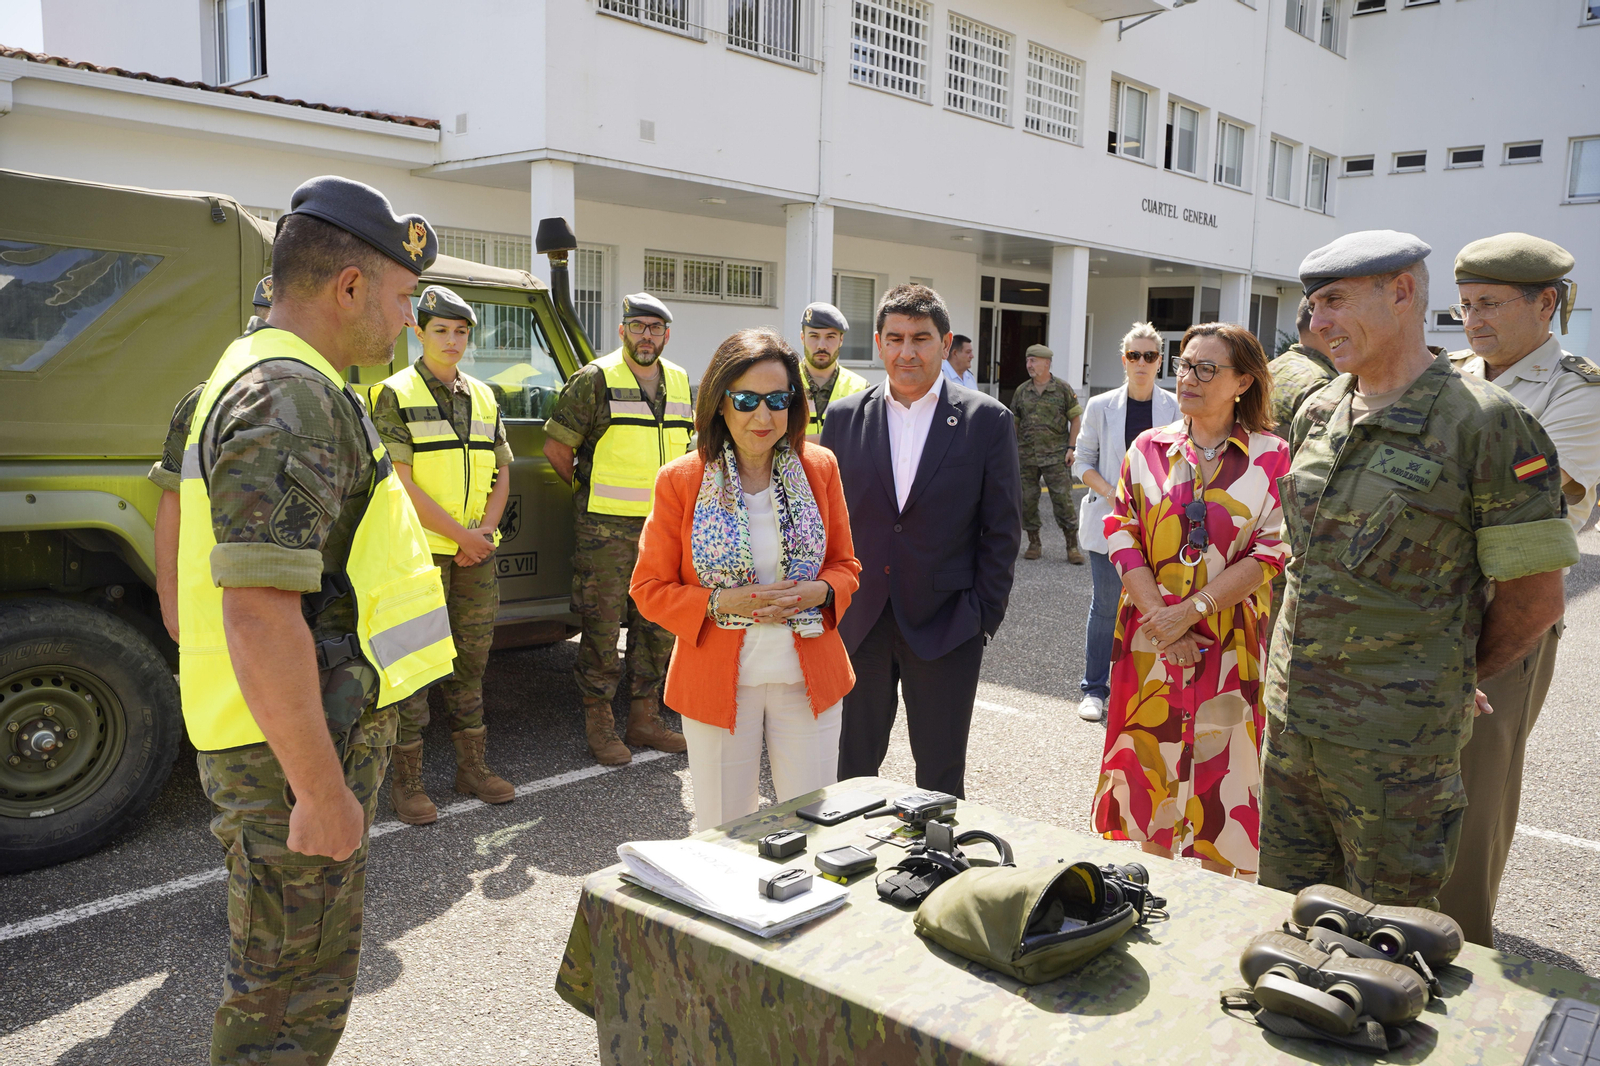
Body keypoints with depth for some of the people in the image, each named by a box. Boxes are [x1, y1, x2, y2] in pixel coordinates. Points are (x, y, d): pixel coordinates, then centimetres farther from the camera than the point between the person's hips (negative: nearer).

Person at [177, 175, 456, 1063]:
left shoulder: (269, 380, 13)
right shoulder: (289, 398, -22)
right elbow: (258, 617, -29)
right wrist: (322, 790, -24)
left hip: (309, 738, 10)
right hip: (300, 755, -10)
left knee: (277, 977, 26)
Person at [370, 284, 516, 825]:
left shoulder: (483, 397, 13)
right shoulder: (395, 395, -5)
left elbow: (501, 472, 14)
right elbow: (399, 483, -13)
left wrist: (485, 530, -3)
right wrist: (459, 534, -14)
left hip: (477, 552, 6)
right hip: (420, 551, -6)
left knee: (471, 657, 13)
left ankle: (472, 765, 24)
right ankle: (406, 781, 9)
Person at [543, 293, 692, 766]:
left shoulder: (679, 382, 11)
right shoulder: (595, 380, -7)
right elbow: (556, 447, -4)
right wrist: (587, 489, 6)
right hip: (606, 527, -6)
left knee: (658, 624, 10)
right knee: (602, 626, -1)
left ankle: (645, 717, 22)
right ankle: (599, 725, 11)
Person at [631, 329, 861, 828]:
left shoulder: (819, 467, 1)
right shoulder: (680, 480, -7)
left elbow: (845, 564, 10)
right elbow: (650, 589, -2)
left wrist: (818, 592, -12)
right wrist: (723, 602, -18)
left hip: (808, 677, 2)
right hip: (719, 680, -2)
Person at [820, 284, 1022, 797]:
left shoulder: (988, 421, -2)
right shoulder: (844, 417, 4)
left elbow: (1002, 530, -1)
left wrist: (983, 616, -5)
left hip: (945, 626, -2)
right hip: (857, 623, 2)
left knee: (941, 774, 9)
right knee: (854, 763, 14)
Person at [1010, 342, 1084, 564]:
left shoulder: (1063, 389, 0)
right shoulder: (1021, 391, 8)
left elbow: (1075, 419, 3)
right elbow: (1014, 423, 13)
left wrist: (1071, 447, -4)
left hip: (1056, 456, -3)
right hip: (1026, 456, 3)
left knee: (1063, 500, -5)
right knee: (1027, 500, 5)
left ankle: (1073, 546, 4)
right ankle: (1034, 544, 18)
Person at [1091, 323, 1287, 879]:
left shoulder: (1270, 456, -1)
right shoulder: (1149, 448, 6)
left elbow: (1271, 552, -7)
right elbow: (1122, 536, 1)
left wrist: (1192, 609, -15)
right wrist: (1157, 614, -11)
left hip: (1229, 642, -2)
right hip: (1149, 639, 2)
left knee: (1222, 770, 4)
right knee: (1143, 768, 7)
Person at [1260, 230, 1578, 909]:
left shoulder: (1486, 424, -13)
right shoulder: (1317, 413, 7)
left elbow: (1535, 599, -8)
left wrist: (1450, 683, 4)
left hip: (1394, 742, -6)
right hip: (1290, 719, 6)